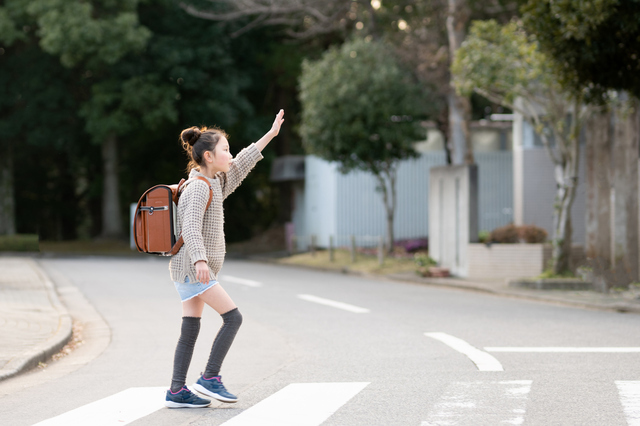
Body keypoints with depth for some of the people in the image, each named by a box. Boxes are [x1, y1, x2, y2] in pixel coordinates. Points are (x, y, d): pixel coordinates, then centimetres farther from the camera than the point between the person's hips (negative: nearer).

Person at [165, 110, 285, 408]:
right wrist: (199, 260, -39)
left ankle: (177, 391, 4)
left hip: (190, 270, 10)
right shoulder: (199, 187, -14)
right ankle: (210, 378, -8)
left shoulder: (213, 182, 15)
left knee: (190, 329, 6)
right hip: (192, 267, -10)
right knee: (232, 317, -10)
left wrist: (270, 134, 27)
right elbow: (190, 227, -25)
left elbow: (240, 165, 25)